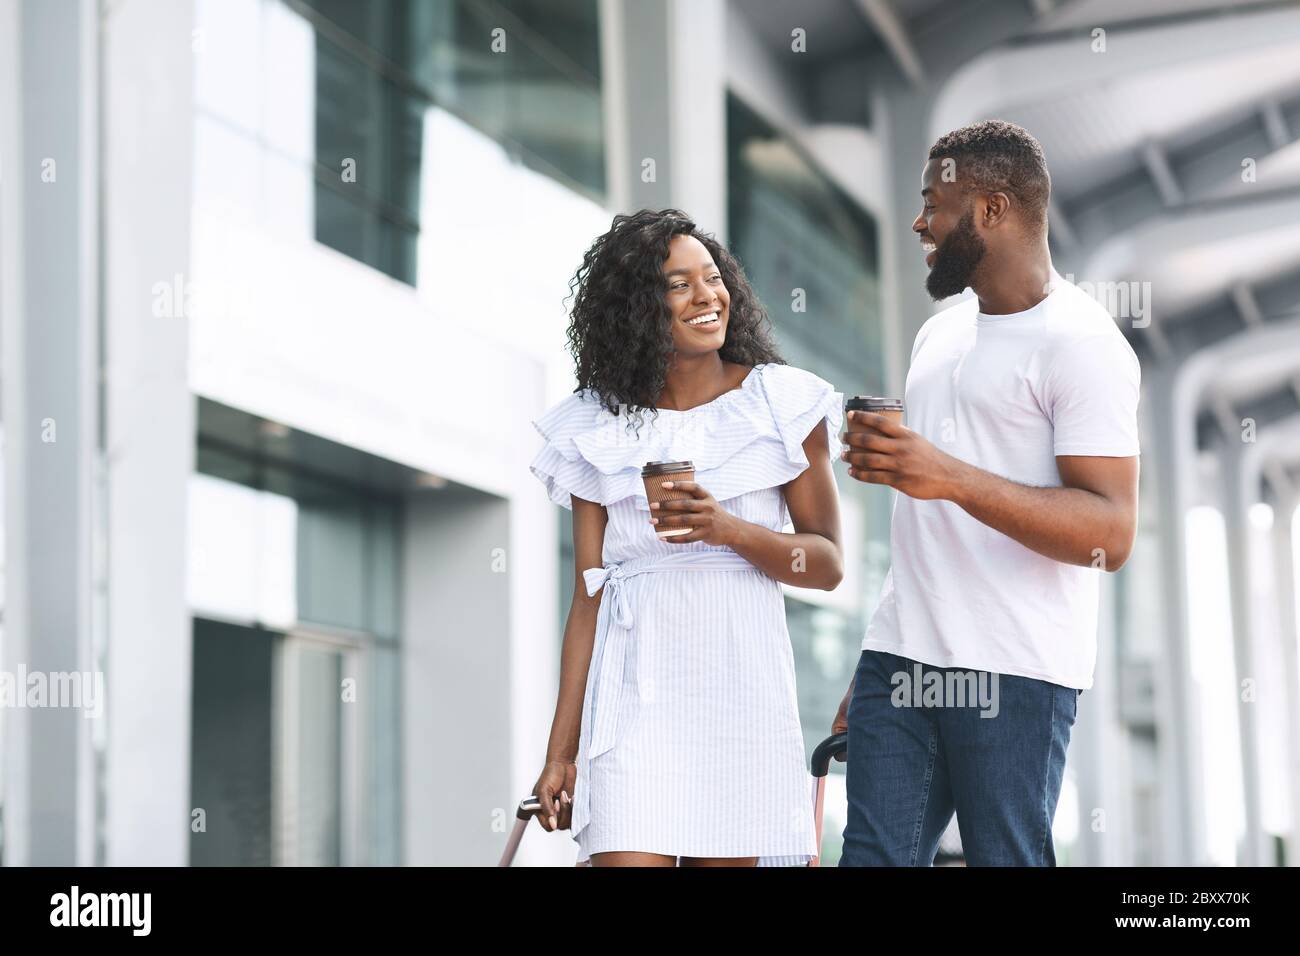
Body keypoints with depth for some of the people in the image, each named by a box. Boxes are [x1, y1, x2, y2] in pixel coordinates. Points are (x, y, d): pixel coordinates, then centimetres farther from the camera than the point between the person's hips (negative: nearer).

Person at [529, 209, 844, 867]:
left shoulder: (783, 403, 4)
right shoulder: (597, 429, 7)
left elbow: (828, 564, 3)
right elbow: (589, 596, 8)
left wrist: (728, 529, -16)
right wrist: (560, 752, 5)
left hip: (744, 683, 0)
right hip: (634, 692, 0)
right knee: (629, 855, -14)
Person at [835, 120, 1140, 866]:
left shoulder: (1080, 342, -7)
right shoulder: (940, 336, 19)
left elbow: (1110, 536, -16)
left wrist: (953, 479, -26)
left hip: (1013, 673, -7)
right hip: (900, 661, 7)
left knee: (1007, 855, -5)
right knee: (873, 853, 1)